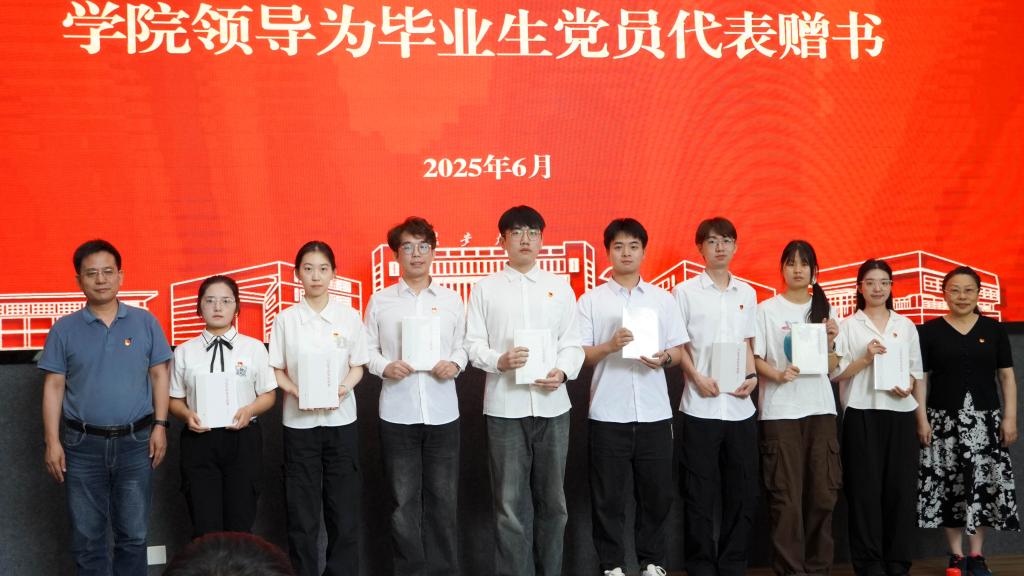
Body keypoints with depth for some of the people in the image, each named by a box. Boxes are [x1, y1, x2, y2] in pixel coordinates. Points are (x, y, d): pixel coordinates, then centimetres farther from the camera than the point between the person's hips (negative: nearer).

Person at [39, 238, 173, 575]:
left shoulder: (145, 323, 2)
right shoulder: (64, 330, 1)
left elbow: (159, 376, 5)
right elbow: (54, 387, 2)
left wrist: (160, 426, -3)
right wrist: (52, 442, -4)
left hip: (135, 443, 0)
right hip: (83, 445, 0)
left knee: (133, 534, 8)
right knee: (87, 537, 8)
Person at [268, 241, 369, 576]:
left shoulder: (349, 317, 1)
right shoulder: (285, 320, 0)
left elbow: (357, 367, 6)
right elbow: (277, 371, 3)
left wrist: (344, 388, -14)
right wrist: (298, 393, -15)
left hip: (341, 421, 1)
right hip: (299, 423, -1)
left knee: (343, 506, 4)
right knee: (302, 511, 3)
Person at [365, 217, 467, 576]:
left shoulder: (452, 300, 6)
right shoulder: (380, 301, 3)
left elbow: (462, 345, 9)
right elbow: (368, 349, 5)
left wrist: (455, 365, -11)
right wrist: (384, 366, -15)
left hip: (443, 412, 1)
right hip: (397, 413, -1)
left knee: (442, 498, 7)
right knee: (403, 501, 6)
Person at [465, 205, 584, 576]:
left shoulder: (560, 287, 11)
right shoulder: (485, 288, 6)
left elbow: (572, 343, 7)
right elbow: (473, 344, 1)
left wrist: (563, 371, -13)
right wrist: (499, 361, -19)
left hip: (552, 405, 2)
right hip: (505, 406, -2)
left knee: (552, 500, 9)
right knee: (510, 504, 1)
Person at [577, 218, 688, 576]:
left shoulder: (663, 299, 10)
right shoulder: (591, 301, 4)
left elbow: (680, 351, 11)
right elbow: (579, 355, 0)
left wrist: (664, 358, -11)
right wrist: (610, 346, -18)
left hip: (655, 411, 2)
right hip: (608, 412, -2)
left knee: (657, 492, 7)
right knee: (608, 495, 3)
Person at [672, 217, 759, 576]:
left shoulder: (747, 293, 12)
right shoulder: (686, 291, 0)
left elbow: (748, 343, 17)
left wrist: (751, 376, 0)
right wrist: (697, 377, -13)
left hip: (740, 406, 4)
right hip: (701, 407, -4)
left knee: (743, 491, 7)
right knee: (700, 493, 1)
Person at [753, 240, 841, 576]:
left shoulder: (824, 309, 13)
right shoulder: (767, 309, 2)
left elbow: (832, 367, 13)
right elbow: (755, 358, -1)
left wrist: (829, 342, -6)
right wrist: (777, 374, -19)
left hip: (820, 408, 3)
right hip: (780, 410, -3)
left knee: (823, 491, 2)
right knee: (786, 494, -5)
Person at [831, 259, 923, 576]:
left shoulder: (905, 325, 13)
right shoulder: (848, 326, 5)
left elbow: (916, 369, 15)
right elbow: (836, 372, 0)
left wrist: (908, 385, -5)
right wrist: (865, 359, -14)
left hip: (900, 413, 3)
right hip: (862, 414, -2)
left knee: (901, 485, 0)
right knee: (865, 487, -3)